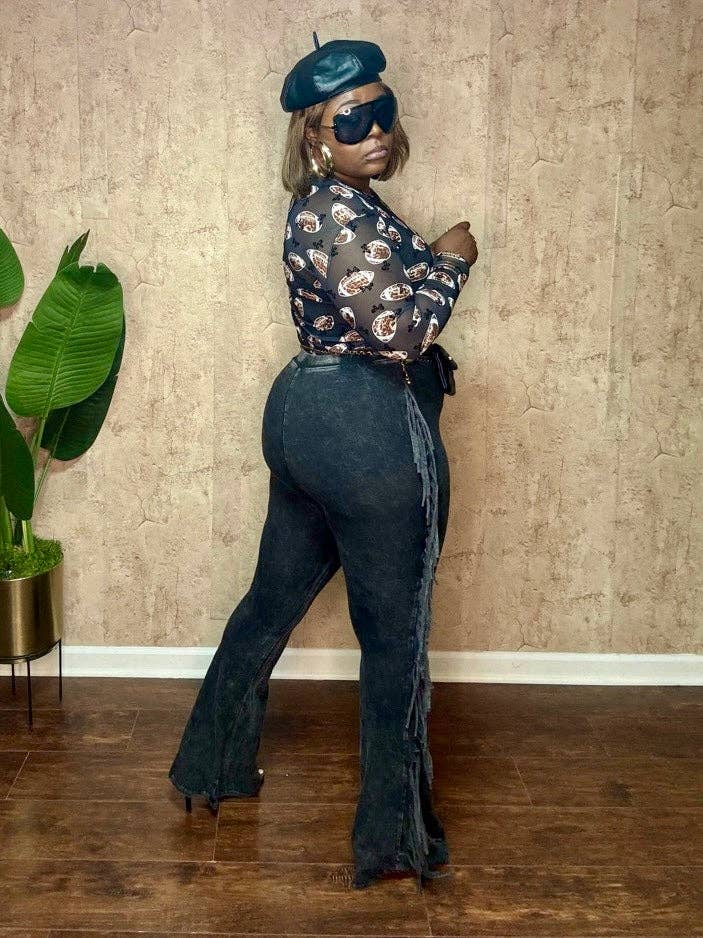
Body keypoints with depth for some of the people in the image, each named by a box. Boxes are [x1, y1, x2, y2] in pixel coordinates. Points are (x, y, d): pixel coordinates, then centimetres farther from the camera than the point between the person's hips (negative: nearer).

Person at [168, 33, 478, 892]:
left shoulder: (330, 205, 12)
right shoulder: (342, 212, -19)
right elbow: (402, 329, -22)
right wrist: (451, 259, -8)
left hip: (306, 417, 10)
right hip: (369, 434, -10)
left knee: (271, 601, 21)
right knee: (394, 638, 3)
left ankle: (212, 766, 38)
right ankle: (394, 838, 17)